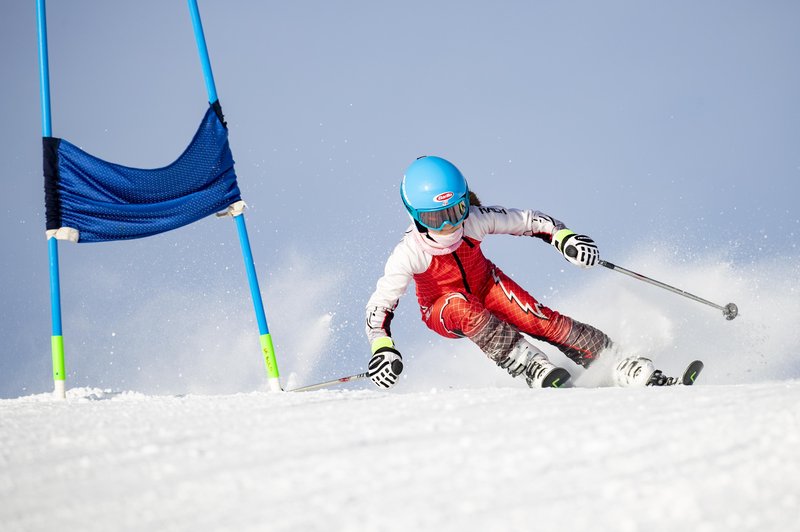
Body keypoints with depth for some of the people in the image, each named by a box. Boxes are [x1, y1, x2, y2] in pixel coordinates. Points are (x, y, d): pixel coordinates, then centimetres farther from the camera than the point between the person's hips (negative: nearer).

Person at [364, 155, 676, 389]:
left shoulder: (475, 220, -27)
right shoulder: (409, 253, -31)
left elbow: (531, 221, -16)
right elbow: (379, 306, -25)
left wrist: (565, 239, -33)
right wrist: (382, 349, -40)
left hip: (486, 285, 2)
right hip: (442, 310, -2)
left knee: (539, 319, -22)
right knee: (462, 307, -37)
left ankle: (611, 359, -16)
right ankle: (531, 367, -35)